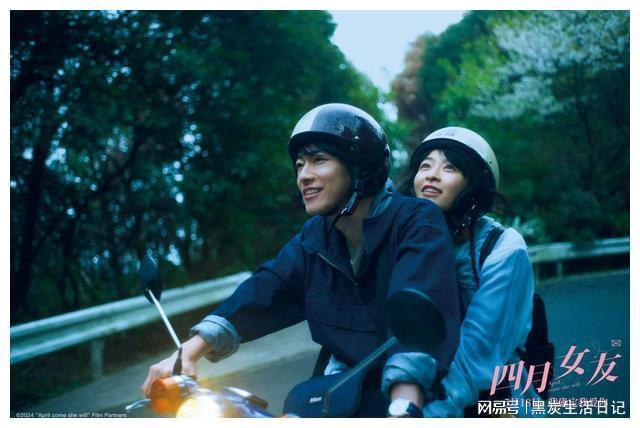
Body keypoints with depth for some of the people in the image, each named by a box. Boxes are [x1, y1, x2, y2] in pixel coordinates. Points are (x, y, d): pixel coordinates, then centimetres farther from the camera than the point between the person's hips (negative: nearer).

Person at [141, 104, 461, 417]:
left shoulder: (418, 222, -13)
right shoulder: (316, 236, 7)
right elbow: (264, 292, -3)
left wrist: (405, 406, -43)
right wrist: (188, 352, -16)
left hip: (416, 396, -5)